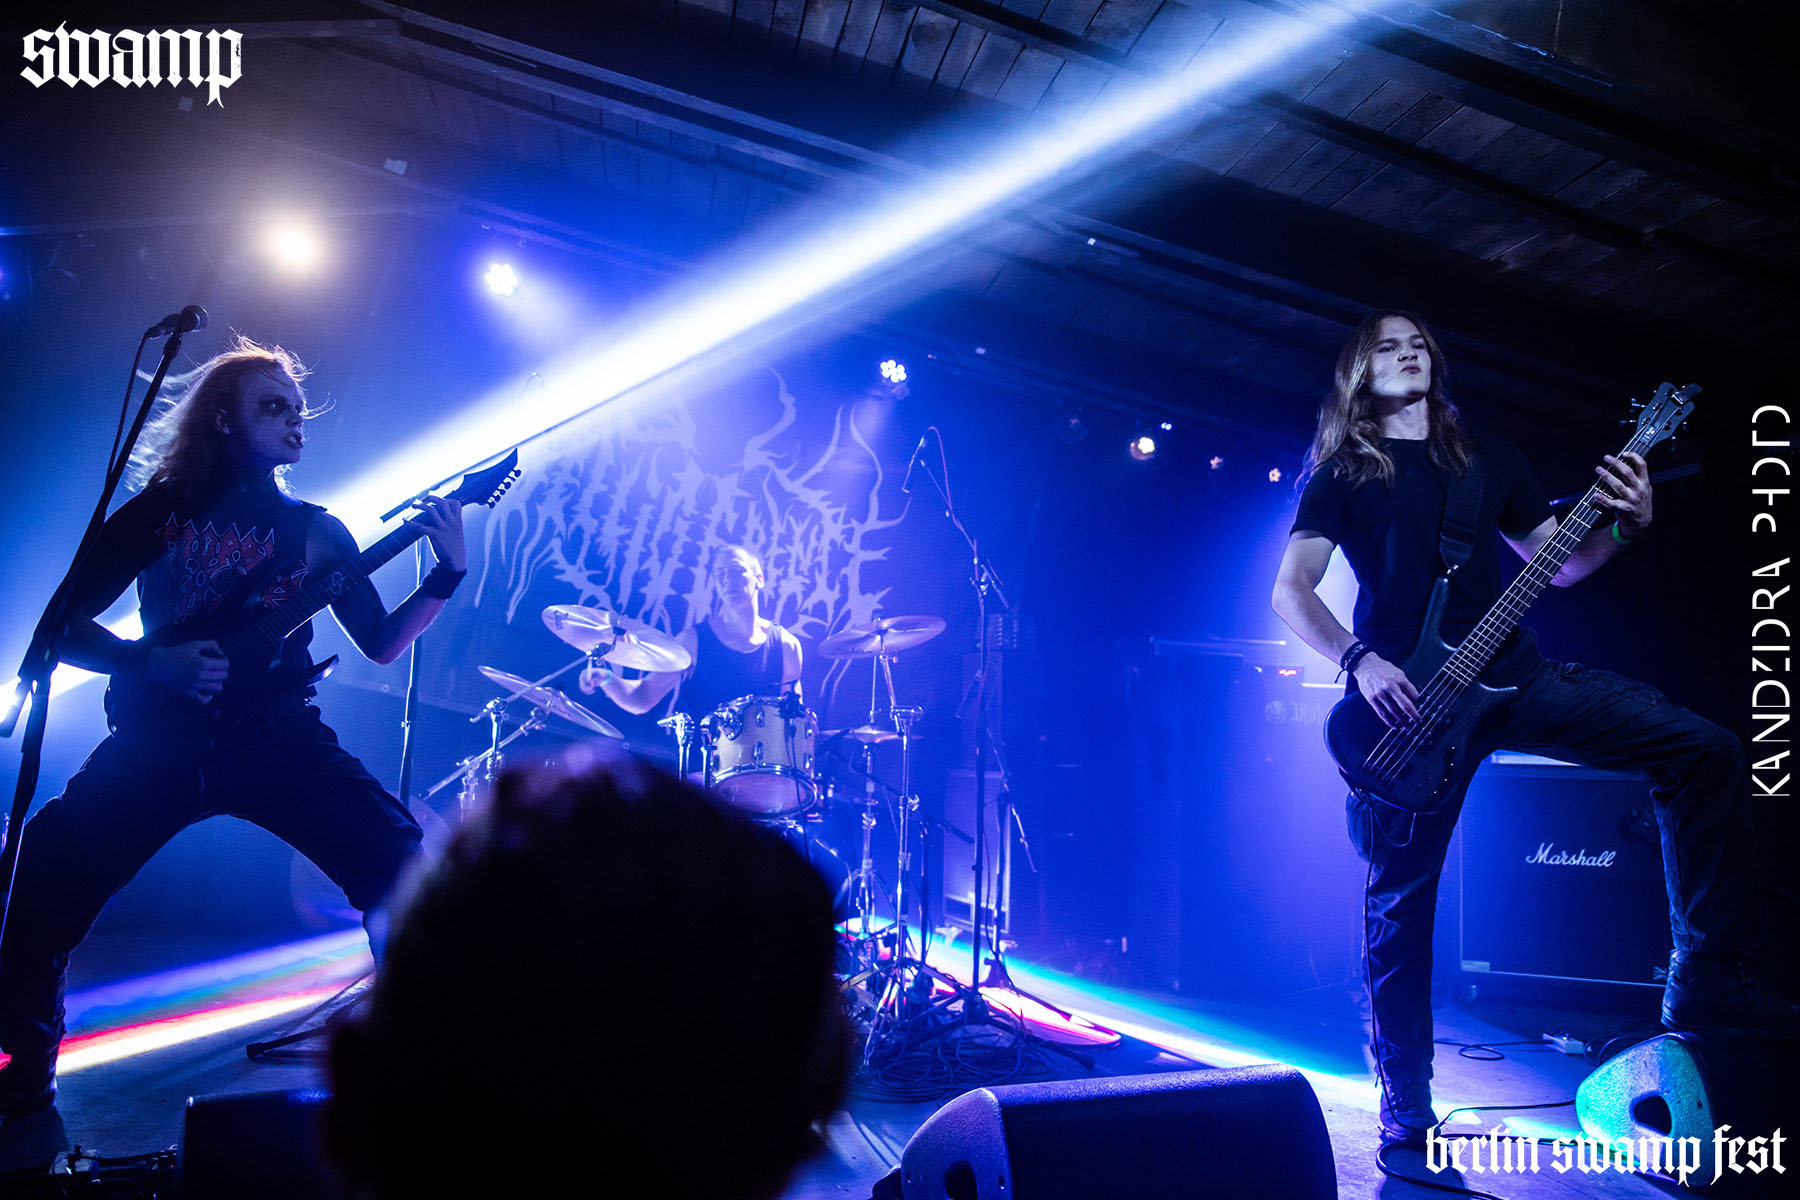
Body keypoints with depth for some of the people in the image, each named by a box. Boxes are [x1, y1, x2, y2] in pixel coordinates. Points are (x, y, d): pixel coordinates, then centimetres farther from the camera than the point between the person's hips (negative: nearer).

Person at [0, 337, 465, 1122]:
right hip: (160, 740, 0)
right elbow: (63, 625, 5)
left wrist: (446, 576, -7)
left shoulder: (316, 531, 12)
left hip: (279, 736, 1)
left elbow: (381, 642, 8)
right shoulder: (161, 510, 7)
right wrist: (152, 662, -14)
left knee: (402, 865, -19)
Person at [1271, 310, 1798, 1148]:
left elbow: (1558, 564, 18)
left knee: (1707, 752, -10)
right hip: (1406, 697, -4)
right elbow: (1290, 589, -2)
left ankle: (1707, 978, 0)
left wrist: (1627, 523, -2)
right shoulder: (1342, 475, 8)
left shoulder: (1488, 459, 20)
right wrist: (1359, 663, -17)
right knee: (1400, 897, -4)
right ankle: (1406, 1114, 10)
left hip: (1512, 673, 4)